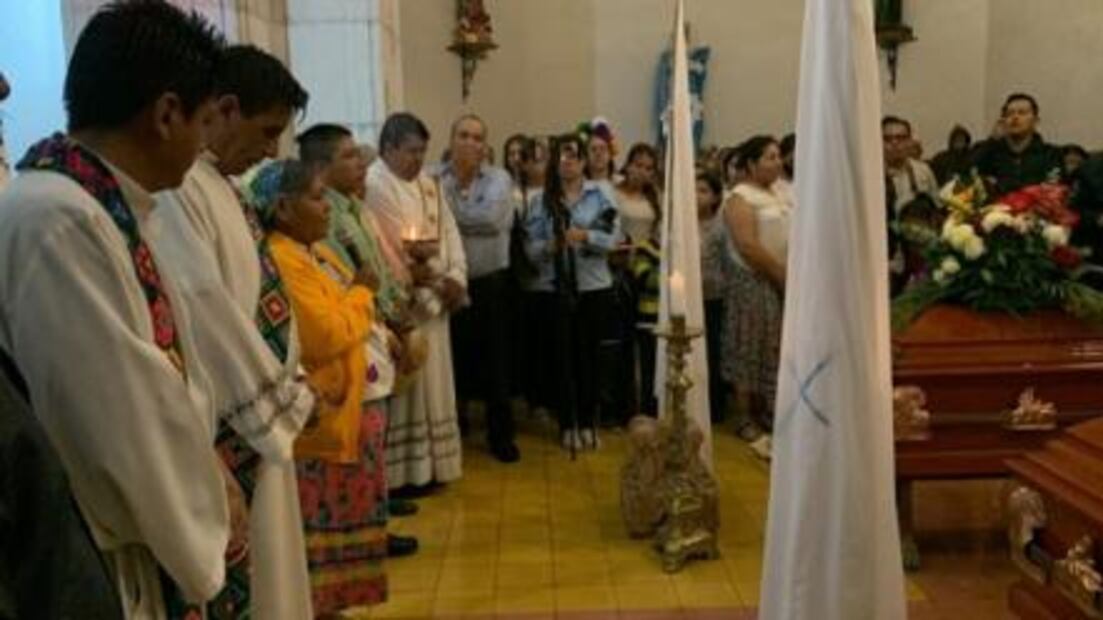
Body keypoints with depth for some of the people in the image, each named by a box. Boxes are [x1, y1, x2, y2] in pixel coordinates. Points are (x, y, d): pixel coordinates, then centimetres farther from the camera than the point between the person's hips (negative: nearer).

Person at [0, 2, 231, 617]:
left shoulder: (106, 207, 4)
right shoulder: (53, 221, -26)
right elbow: (121, 411, -25)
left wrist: (207, 473, 3)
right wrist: (208, 507, -10)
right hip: (87, 568, -9)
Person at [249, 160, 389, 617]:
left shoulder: (314, 251, 11)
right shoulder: (280, 261, -21)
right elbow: (328, 336, -25)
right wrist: (360, 291, -11)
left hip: (344, 406, 10)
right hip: (317, 415, -10)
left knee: (337, 519, 18)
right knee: (319, 523, 1)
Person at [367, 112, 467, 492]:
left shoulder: (428, 184, 15)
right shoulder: (373, 185, -11)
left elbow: (449, 231, 10)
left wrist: (456, 275, -5)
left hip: (434, 298, 8)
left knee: (431, 380, 12)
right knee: (406, 383, -3)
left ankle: (428, 463, 23)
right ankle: (402, 471, 7)